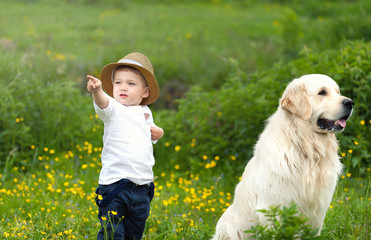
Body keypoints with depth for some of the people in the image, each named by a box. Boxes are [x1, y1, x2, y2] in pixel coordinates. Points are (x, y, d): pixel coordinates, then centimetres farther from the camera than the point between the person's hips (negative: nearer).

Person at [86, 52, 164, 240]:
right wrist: (97, 90, -51)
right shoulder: (114, 109, -5)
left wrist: (157, 132, 10)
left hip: (142, 187, 6)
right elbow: (103, 103, -29)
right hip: (114, 184, -6)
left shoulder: (145, 113, 14)